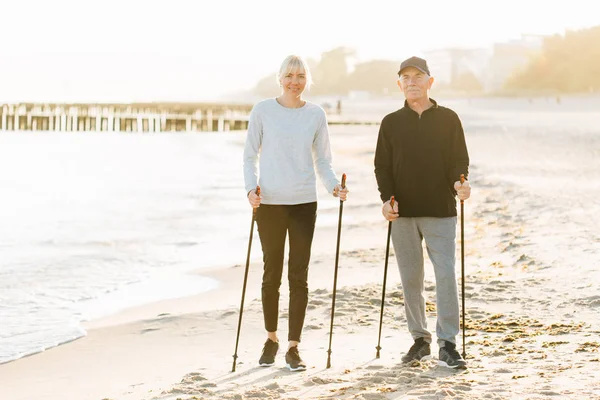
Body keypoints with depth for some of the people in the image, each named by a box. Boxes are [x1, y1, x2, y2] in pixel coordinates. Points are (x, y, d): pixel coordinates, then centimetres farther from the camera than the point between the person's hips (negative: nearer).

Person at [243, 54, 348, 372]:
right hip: (269, 202, -1)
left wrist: (333, 186, -8)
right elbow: (250, 155, 4)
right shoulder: (263, 110, 1)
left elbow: (323, 160, 10)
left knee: (298, 276, 0)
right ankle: (271, 339, 24)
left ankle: (293, 346, 6)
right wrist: (251, 188, -11)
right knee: (272, 274, 7)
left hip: (304, 202, 1)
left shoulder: (316, 115, 5)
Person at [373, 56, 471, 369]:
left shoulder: (448, 119, 6)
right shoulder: (391, 123, 9)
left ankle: (447, 344, -5)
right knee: (410, 278, 6)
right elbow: (382, 165, 8)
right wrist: (387, 198, -7)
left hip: (440, 211, -2)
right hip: (403, 213, 2)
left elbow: (459, 159, 4)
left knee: (446, 275, -9)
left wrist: (459, 182, -17)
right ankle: (420, 339, 17)